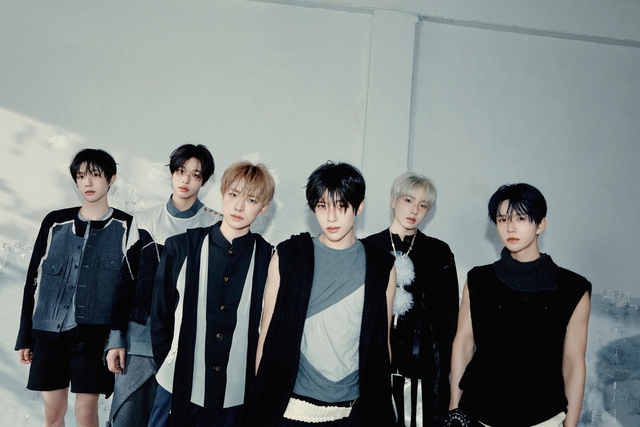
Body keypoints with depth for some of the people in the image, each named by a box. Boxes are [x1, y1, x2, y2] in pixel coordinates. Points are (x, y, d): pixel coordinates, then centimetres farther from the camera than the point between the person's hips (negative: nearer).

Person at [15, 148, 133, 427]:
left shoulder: (125, 227, 0)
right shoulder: (54, 223, 8)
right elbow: (33, 281, 11)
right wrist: (24, 337, 10)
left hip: (94, 334, -3)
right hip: (49, 332, 3)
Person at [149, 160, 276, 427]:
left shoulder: (268, 259, -4)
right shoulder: (181, 247, -2)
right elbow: (160, 314, 5)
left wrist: (256, 382, 2)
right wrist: (167, 366, 5)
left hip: (237, 396, 0)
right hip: (178, 388, 1)